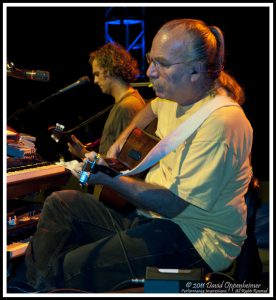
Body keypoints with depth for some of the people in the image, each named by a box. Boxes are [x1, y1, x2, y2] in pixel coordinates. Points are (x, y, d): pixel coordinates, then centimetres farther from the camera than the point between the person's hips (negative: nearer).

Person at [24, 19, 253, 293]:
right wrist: (123, 138, 20)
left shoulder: (220, 121, -24)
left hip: (196, 239, -10)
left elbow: (176, 205, -26)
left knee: (72, 268, -26)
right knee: (61, 202, 8)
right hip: (150, 214, 10)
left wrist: (109, 178, -26)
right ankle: (30, 281, 10)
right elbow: (153, 108, 35)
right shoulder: (177, 97, 6)